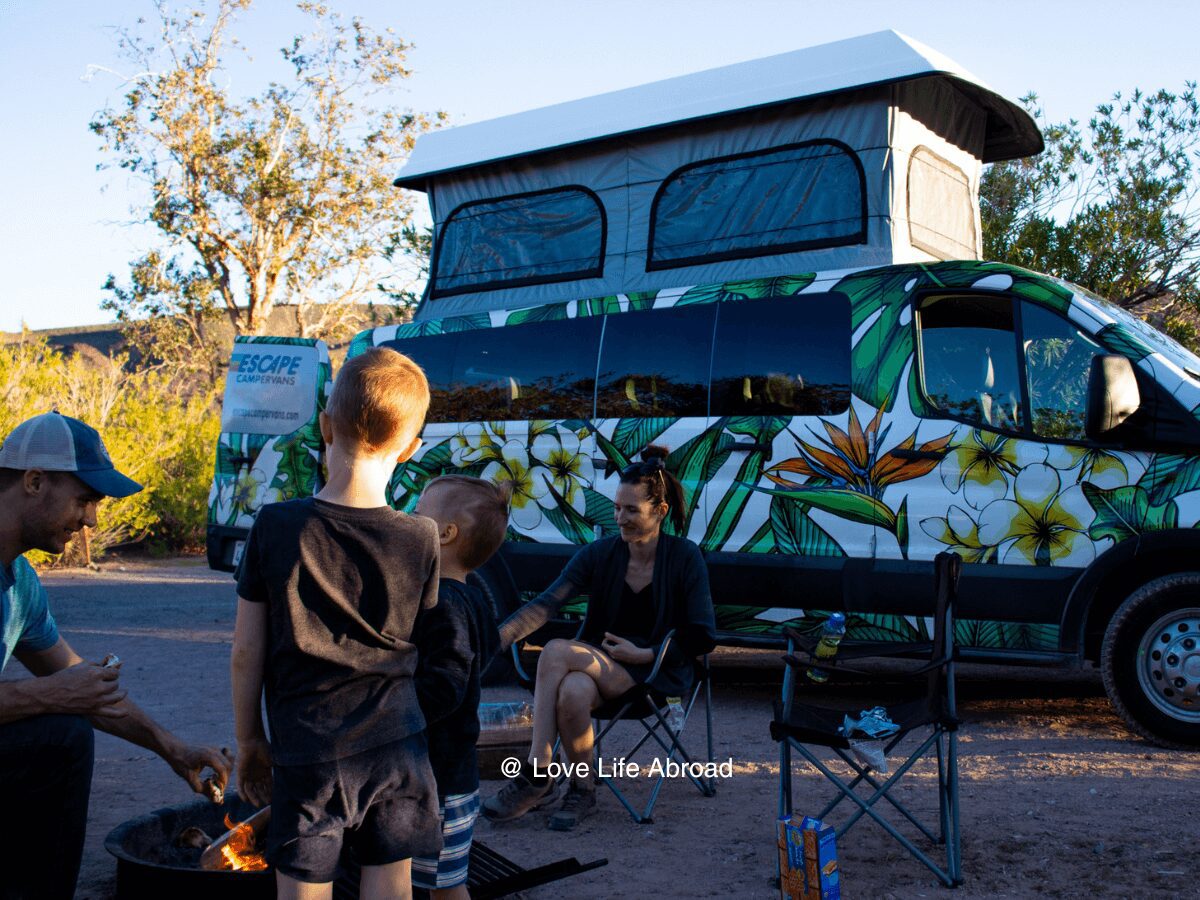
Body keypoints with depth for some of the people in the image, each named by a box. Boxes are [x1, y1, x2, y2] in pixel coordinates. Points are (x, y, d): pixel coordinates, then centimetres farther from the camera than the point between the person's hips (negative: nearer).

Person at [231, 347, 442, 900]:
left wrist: (250, 741, 9)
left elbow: (246, 653, -4)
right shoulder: (421, 538, -7)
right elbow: (417, 643, 2)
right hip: (396, 747, 2)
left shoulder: (276, 526, -9)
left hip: (307, 752, -1)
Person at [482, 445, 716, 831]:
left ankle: (536, 774, -18)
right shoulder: (600, 554, 0)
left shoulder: (684, 557, -6)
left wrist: (644, 653, -14)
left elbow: (702, 637, -5)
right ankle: (581, 790, -17)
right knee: (572, 691, -35)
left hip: (656, 672, -3)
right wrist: (496, 638, -26)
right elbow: (545, 604, -11)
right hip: (602, 665, 3)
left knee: (556, 652, -28)